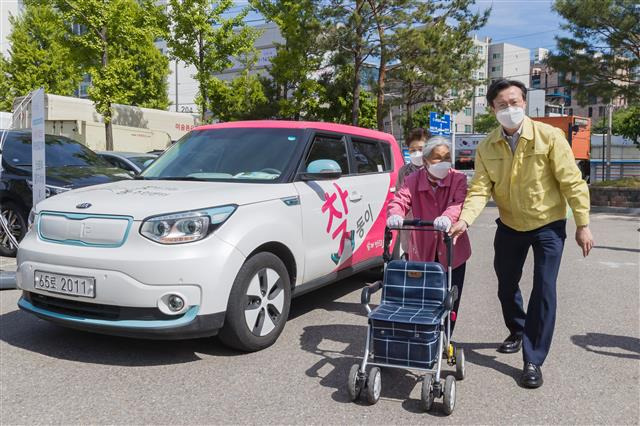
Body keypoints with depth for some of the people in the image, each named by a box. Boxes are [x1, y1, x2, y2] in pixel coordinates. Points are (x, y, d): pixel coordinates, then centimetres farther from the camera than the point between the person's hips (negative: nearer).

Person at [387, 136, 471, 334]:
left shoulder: (458, 179, -5)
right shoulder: (414, 179, -3)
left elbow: (460, 203, -22)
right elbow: (400, 199, -17)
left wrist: (448, 216, -46)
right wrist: (395, 214, -42)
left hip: (452, 251, 0)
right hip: (423, 251, 1)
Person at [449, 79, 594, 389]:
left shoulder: (549, 136, -17)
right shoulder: (486, 148, -8)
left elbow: (572, 182, -14)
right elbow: (480, 188, -16)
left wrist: (583, 225, -14)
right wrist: (464, 220, -33)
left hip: (548, 224, -3)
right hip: (510, 225, 4)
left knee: (544, 291, -6)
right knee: (506, 285, 16)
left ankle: (533, 361, 6)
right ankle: (517, 331, 45)